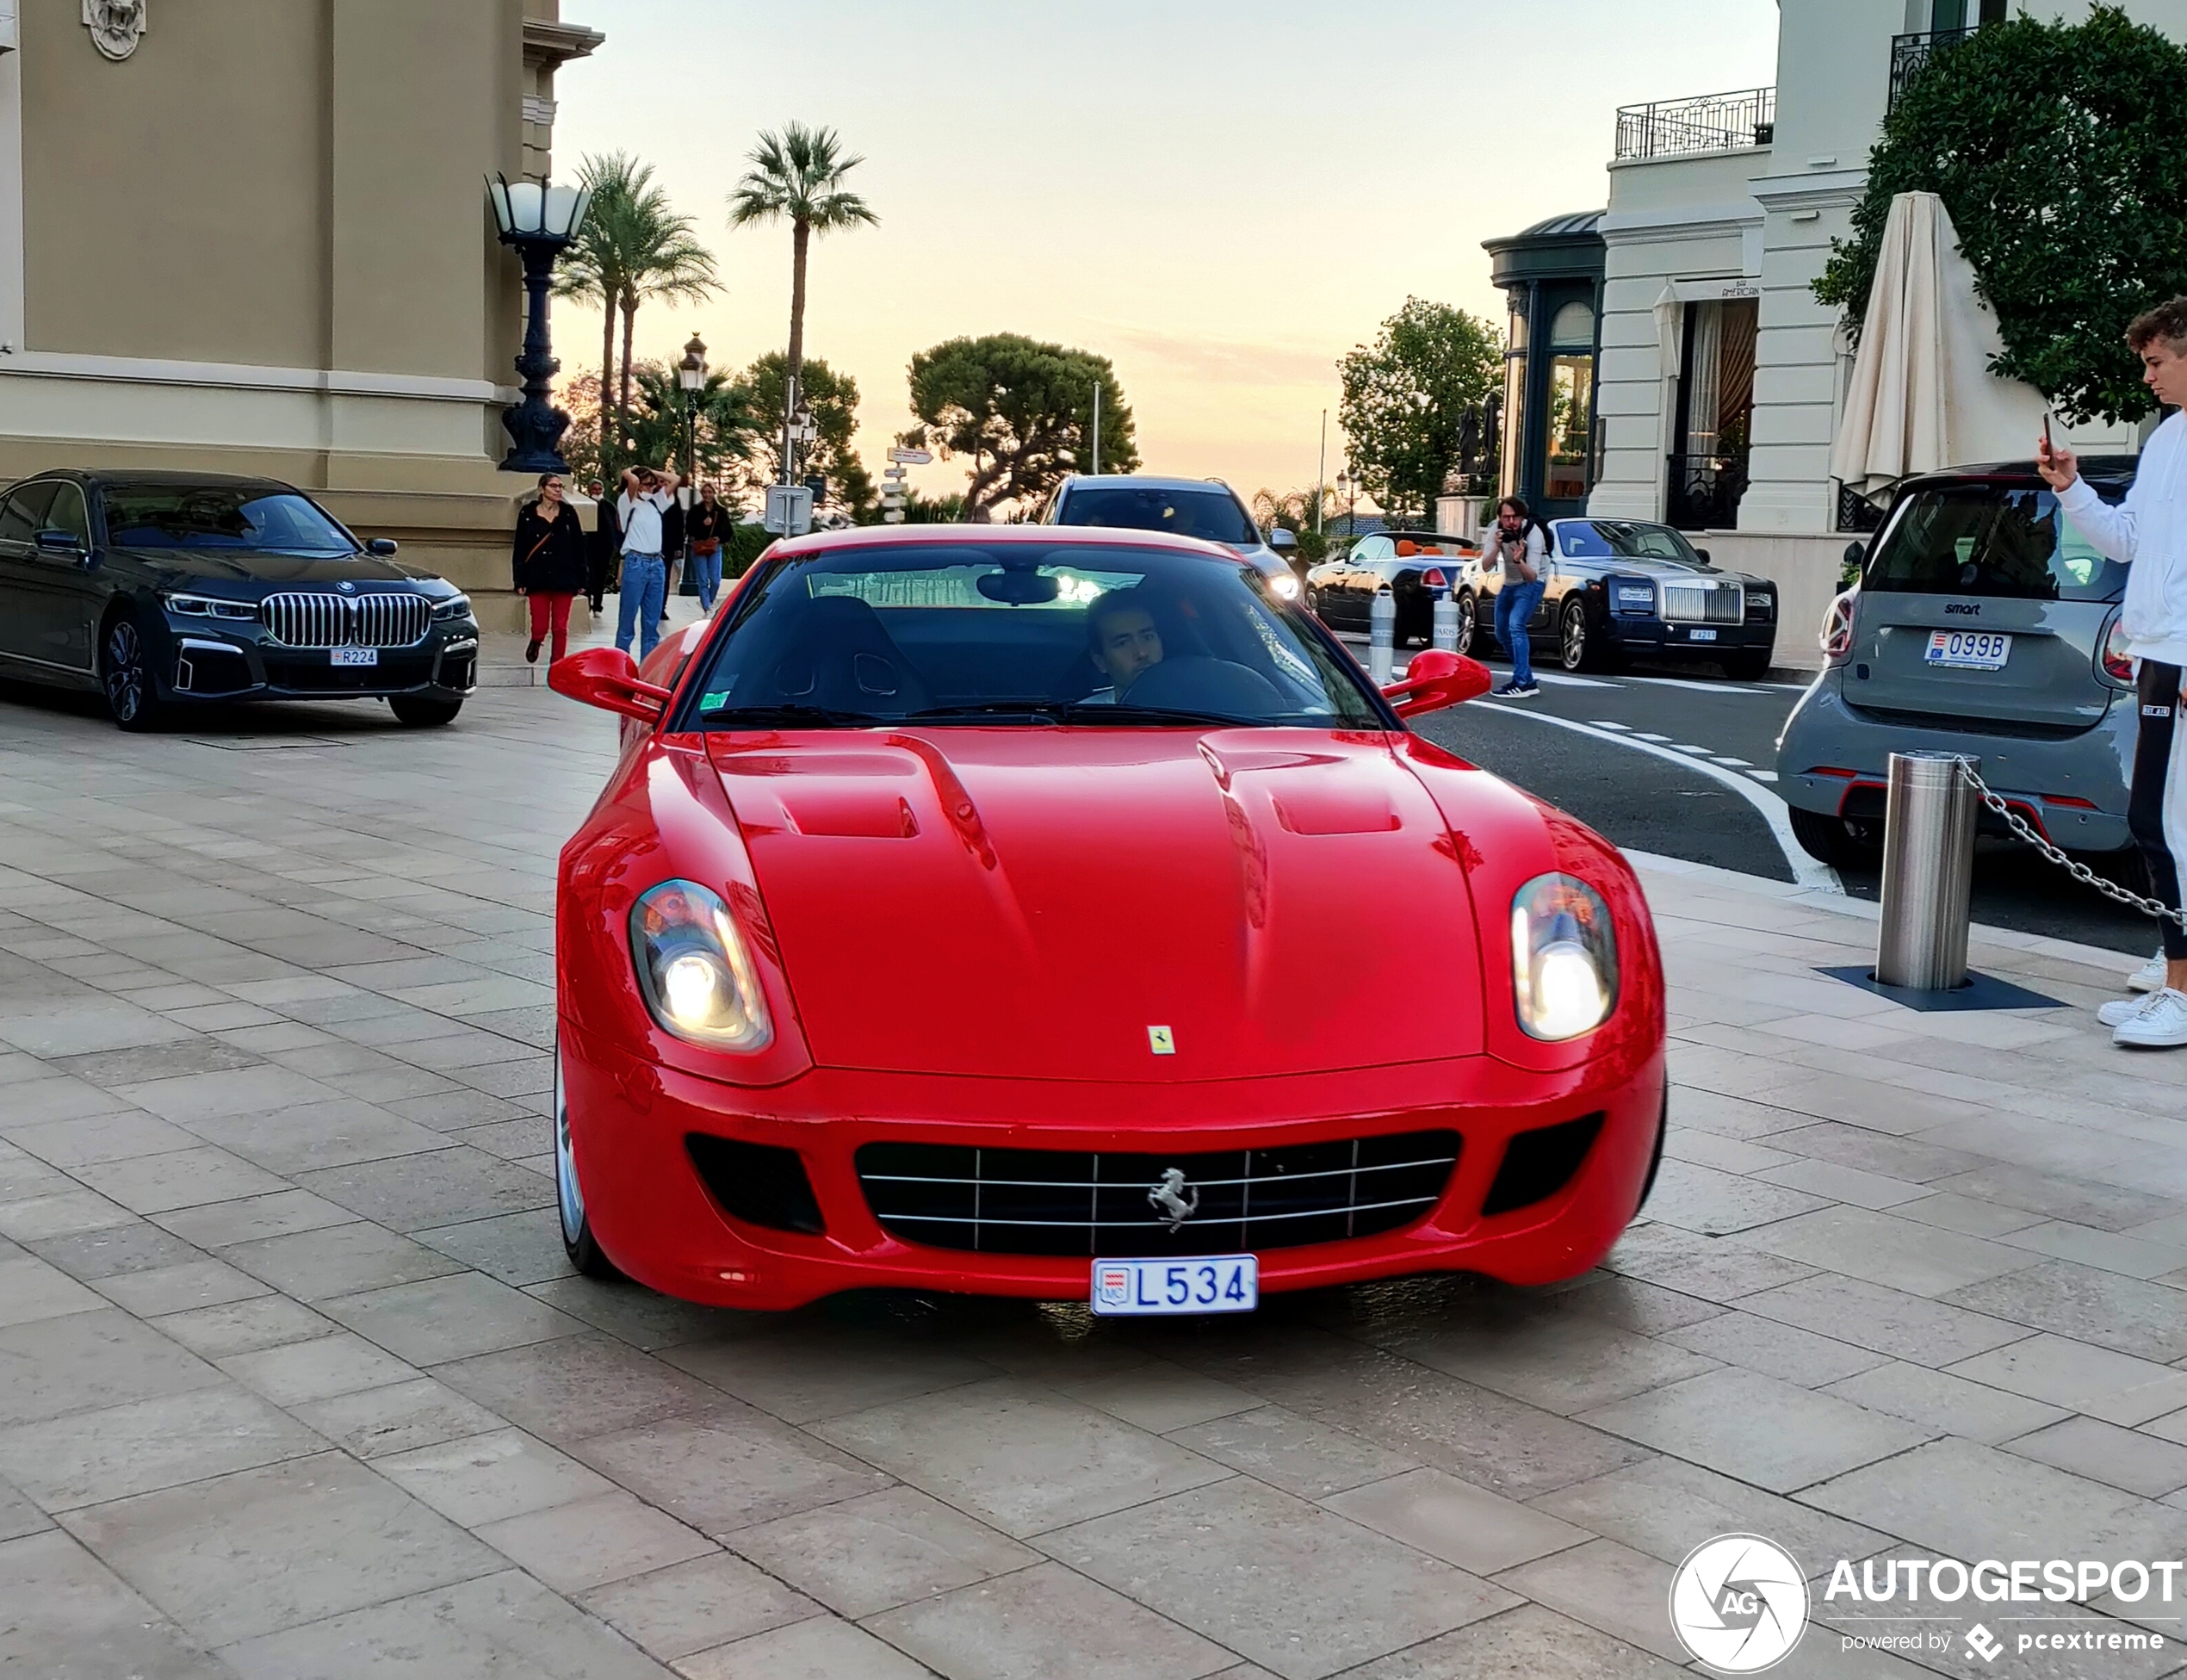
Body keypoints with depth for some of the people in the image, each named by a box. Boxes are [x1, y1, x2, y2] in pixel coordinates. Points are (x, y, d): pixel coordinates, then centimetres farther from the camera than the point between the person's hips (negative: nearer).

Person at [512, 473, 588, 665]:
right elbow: (520, 548, 2)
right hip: (537, 578, -1)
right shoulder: (527, 514, 2)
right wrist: (520, 581, -3)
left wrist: (581, 580, 1)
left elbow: (579, 547, 5)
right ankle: (535, 643, 33)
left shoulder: (569, 514, 4)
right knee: (540, 627, -2)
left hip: (564, 578, 1)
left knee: (560, 628, 1)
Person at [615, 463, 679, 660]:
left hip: (657, 563, 6)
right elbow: (633, 481, -18)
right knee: (627, 620, -3)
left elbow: (674, 479, 12)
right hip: (635, 563, -6)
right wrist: (629, 471, 2)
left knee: (652, 622, 8)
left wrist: (651, 471, 14)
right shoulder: (628, 502, 0)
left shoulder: (656, 502, 16)